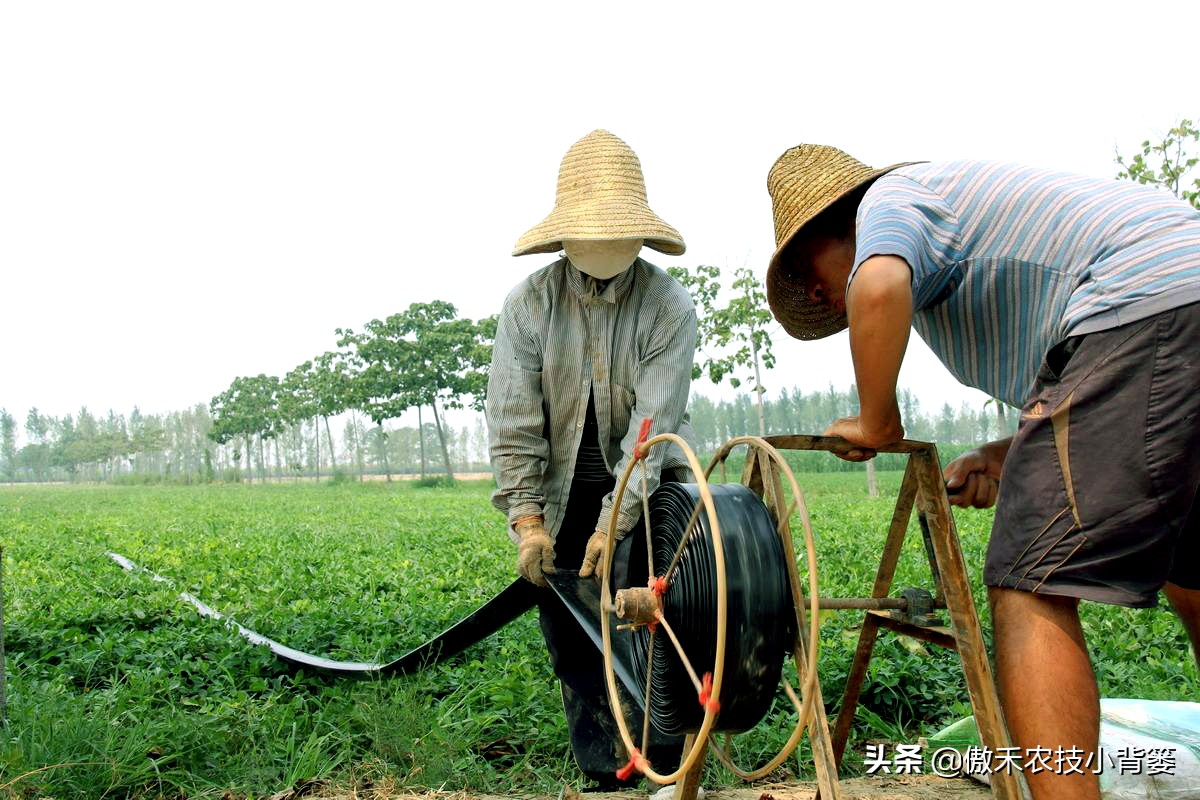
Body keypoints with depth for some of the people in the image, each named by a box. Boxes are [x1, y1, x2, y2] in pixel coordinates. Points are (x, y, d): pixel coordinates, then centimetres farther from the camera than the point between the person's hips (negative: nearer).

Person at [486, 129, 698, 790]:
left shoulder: (669, 307, -14)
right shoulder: (528, 304, -10)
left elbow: (653, 425, -20)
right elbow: (513, 424, -13)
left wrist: (615, 523, -27)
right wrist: (528, 523, -19)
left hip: (647, 487, -1)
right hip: (563, 491, 2)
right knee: (571, 636, 5)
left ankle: (665, 771, 11)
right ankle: (605, 775, 19)